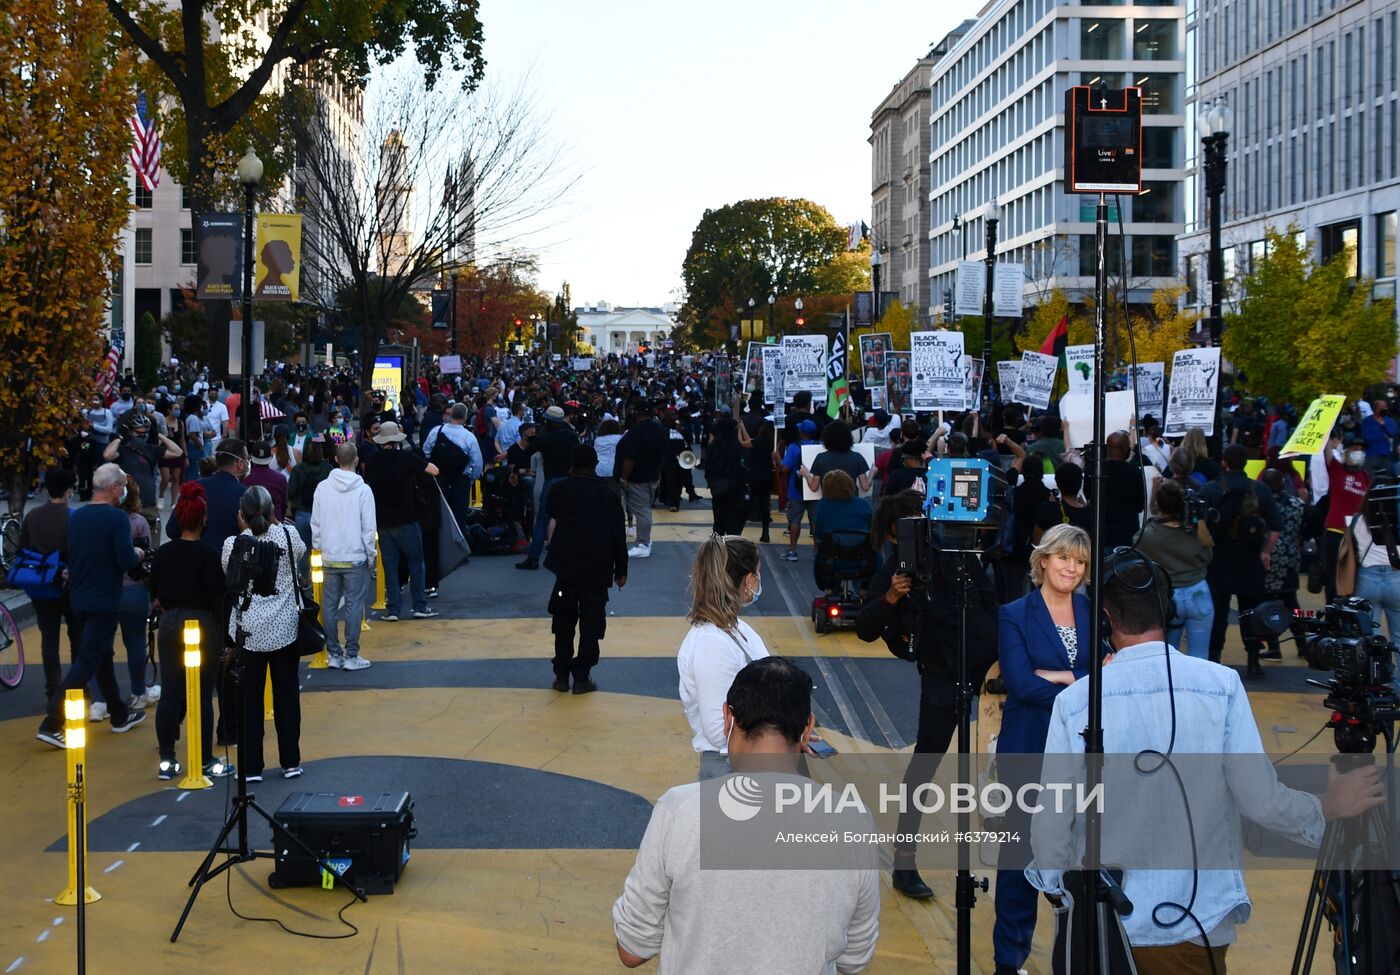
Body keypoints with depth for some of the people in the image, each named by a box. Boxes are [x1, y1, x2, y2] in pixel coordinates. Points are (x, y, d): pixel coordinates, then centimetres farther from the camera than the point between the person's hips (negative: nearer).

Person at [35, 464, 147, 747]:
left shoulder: (76, 517, 5)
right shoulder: (117, 518, -15)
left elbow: (66, 555, 11)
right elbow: (126, 561, -21)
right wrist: (137, 555, -1)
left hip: (78, 599, 8)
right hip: (104, 602, -8)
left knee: (102, 657, 19)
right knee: (86, 662, -5)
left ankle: (120, 715, 32)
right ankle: (51, 724, -11)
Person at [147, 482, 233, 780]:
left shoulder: (163, 553, 0)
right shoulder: (208, 555, -12)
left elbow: (153, 592, 8)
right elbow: (217, 599, -12)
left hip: (170, 625, 4)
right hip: (202, 625, -4)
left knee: (170, 694, 8)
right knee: (202, 696, 1)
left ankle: (167, 761, 11)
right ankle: (205, 762, 7)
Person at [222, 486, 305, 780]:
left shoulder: (233, 545, -12)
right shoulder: (287, 535, -8)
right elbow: (301, 552, 14)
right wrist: (274, 523, 16)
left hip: (248, 632, -1)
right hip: (284, 629, 1)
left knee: (250, 698, 6)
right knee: (287, 695, 12)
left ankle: (251, 767, 9)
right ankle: (290, 762, 18)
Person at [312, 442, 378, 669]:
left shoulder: (323, 488, -2)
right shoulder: (363, 490, -10)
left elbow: (315, 523, 4)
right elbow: (369, 527, -7)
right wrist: (371, 556, 3)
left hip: (329, 558, 3)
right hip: (356, 558, -3)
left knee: (329, 607, 11)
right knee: (354, 607, 2)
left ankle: (334, 654, 16)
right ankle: (351, 656, 3)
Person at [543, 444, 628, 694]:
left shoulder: (559, 490, 6)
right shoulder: (608, 495, 8)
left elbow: (552, 523, 12)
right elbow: (619, 536, 7)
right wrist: (621, 570, 12)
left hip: (567, 563, 0)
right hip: (598, 568, 0)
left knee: (563, 622, 11)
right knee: (591, 623, 6)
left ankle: (562, 674, 12)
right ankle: (582, 676, 6)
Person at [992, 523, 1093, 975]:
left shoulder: (1095, 613, 7)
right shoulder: (1015, 615, -3)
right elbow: (1020, 685, -14)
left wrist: (1059, 676, -15)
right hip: (1030, 750, -3)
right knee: (1021, 851, 4)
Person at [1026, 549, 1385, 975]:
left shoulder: (1073, 701, -9)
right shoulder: (1220, 684, -10)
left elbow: (1051, 819, -5)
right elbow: (1260, 799, -12)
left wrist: (1054, 884, 14)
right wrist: (1329, 806, 6)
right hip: (1195, 924, 0)